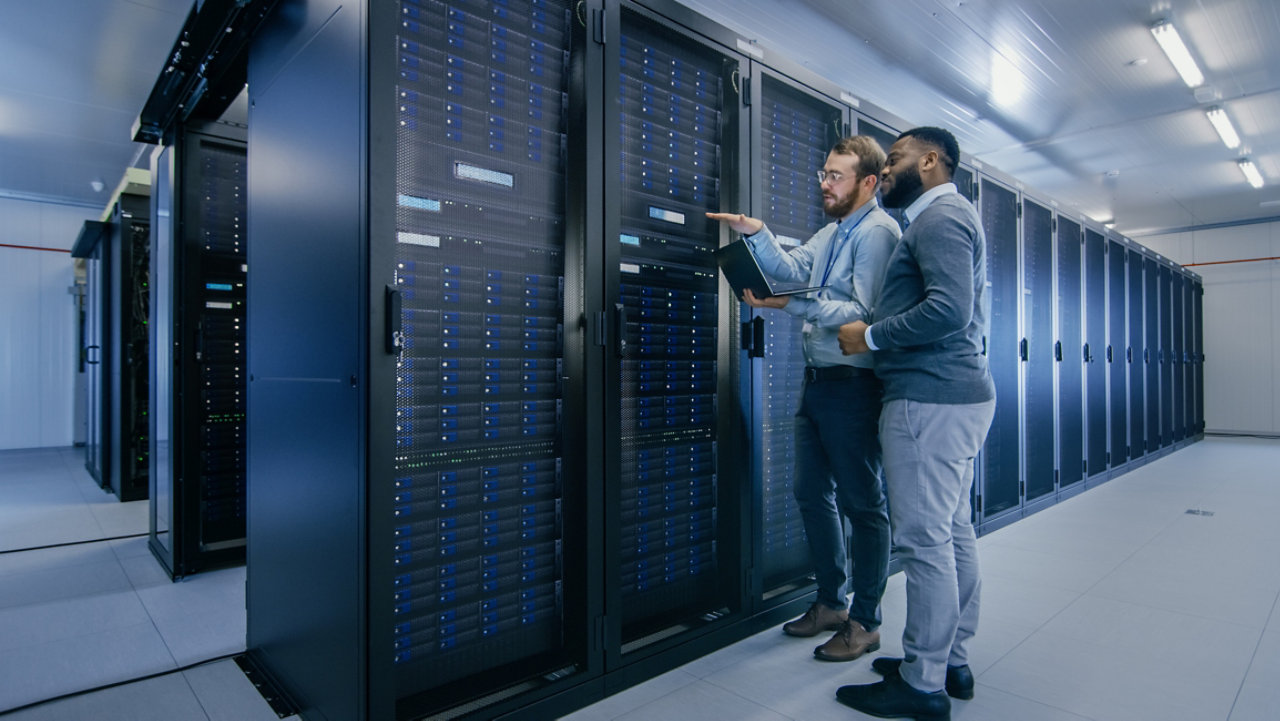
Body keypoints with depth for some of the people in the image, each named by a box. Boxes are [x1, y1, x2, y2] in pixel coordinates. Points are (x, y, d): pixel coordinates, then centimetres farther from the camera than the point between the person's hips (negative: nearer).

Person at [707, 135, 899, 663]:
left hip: (852, 383, -9)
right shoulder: (833, 232, 19)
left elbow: (862, 312, -21)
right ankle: (831, 603, 31)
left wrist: (791, 304, -28)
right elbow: (792, 270, 8)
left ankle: (865, 622, 17)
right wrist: (757, 234, -5)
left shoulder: (877, 232, -10)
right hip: (817, 378, 9)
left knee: (862, 503, 2)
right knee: (812, 493, 15)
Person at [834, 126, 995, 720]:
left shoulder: (939, 215, -9)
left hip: (930, 398, -11)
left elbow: (949, 309, -24)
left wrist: (871, 336, -13)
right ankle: (951, 660, 25)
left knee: (924, 539, -5)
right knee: (953, 532, 14)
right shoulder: (951, 216, 24)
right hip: (960, 393, 11)